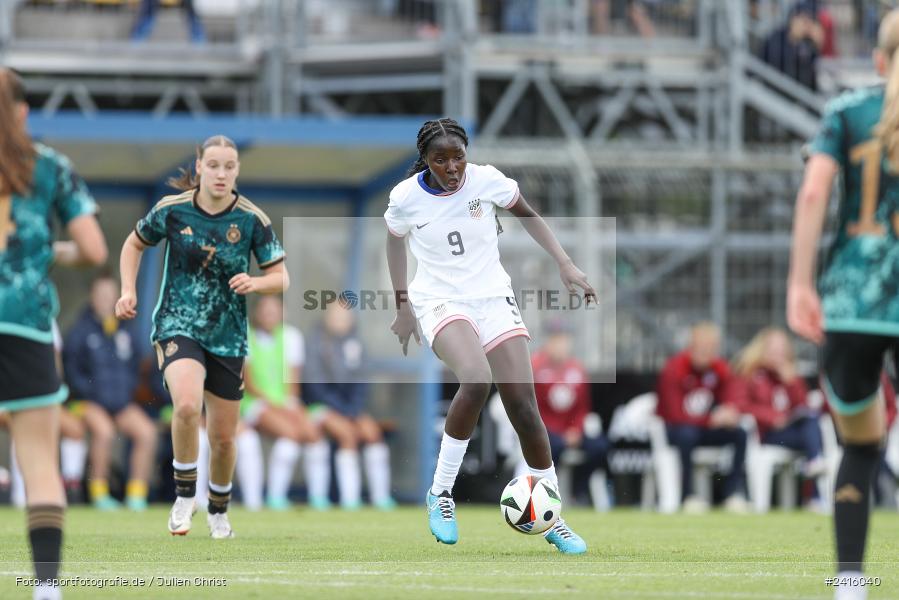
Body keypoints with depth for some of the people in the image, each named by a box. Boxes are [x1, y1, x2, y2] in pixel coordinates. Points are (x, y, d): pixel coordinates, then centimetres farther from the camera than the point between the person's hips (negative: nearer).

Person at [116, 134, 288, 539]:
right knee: (187, 404, -31)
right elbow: (134, 244, 11)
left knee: (223, 437, 10)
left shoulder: (252, 220, -8)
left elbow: (280, 278, -3)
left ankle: (219, 510, 38)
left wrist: (254, 283, -24)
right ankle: (185, 494, -10)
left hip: (228, 337, 2)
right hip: (178, 326, -2)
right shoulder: (172, 210, -7)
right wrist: (128, 291, -1)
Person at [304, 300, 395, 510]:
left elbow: (359, 383, 11)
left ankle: (380, 495, -21)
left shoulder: (354, 341, 9)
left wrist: (355, 408, -7)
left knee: (372, 430, -20)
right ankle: (349, 498, -31)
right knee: (347, 433, -29)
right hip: (322, 404, -5)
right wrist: (344, 411, -16)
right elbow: (315, 384, -11)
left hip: (350, 404, 5)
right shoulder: (318, 341, -7)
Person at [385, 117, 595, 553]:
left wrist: (565, 264, 1)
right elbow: (395, 239, 11)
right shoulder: (406, 197, -9)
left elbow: (525, 214, 10)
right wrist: (403, 305, 13)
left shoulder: (487, 181, -8)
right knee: (475, 380, -33)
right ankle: (440, 493, -17)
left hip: (493, 297, 3)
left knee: (524, 406, -5)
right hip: (440, 301, -3)